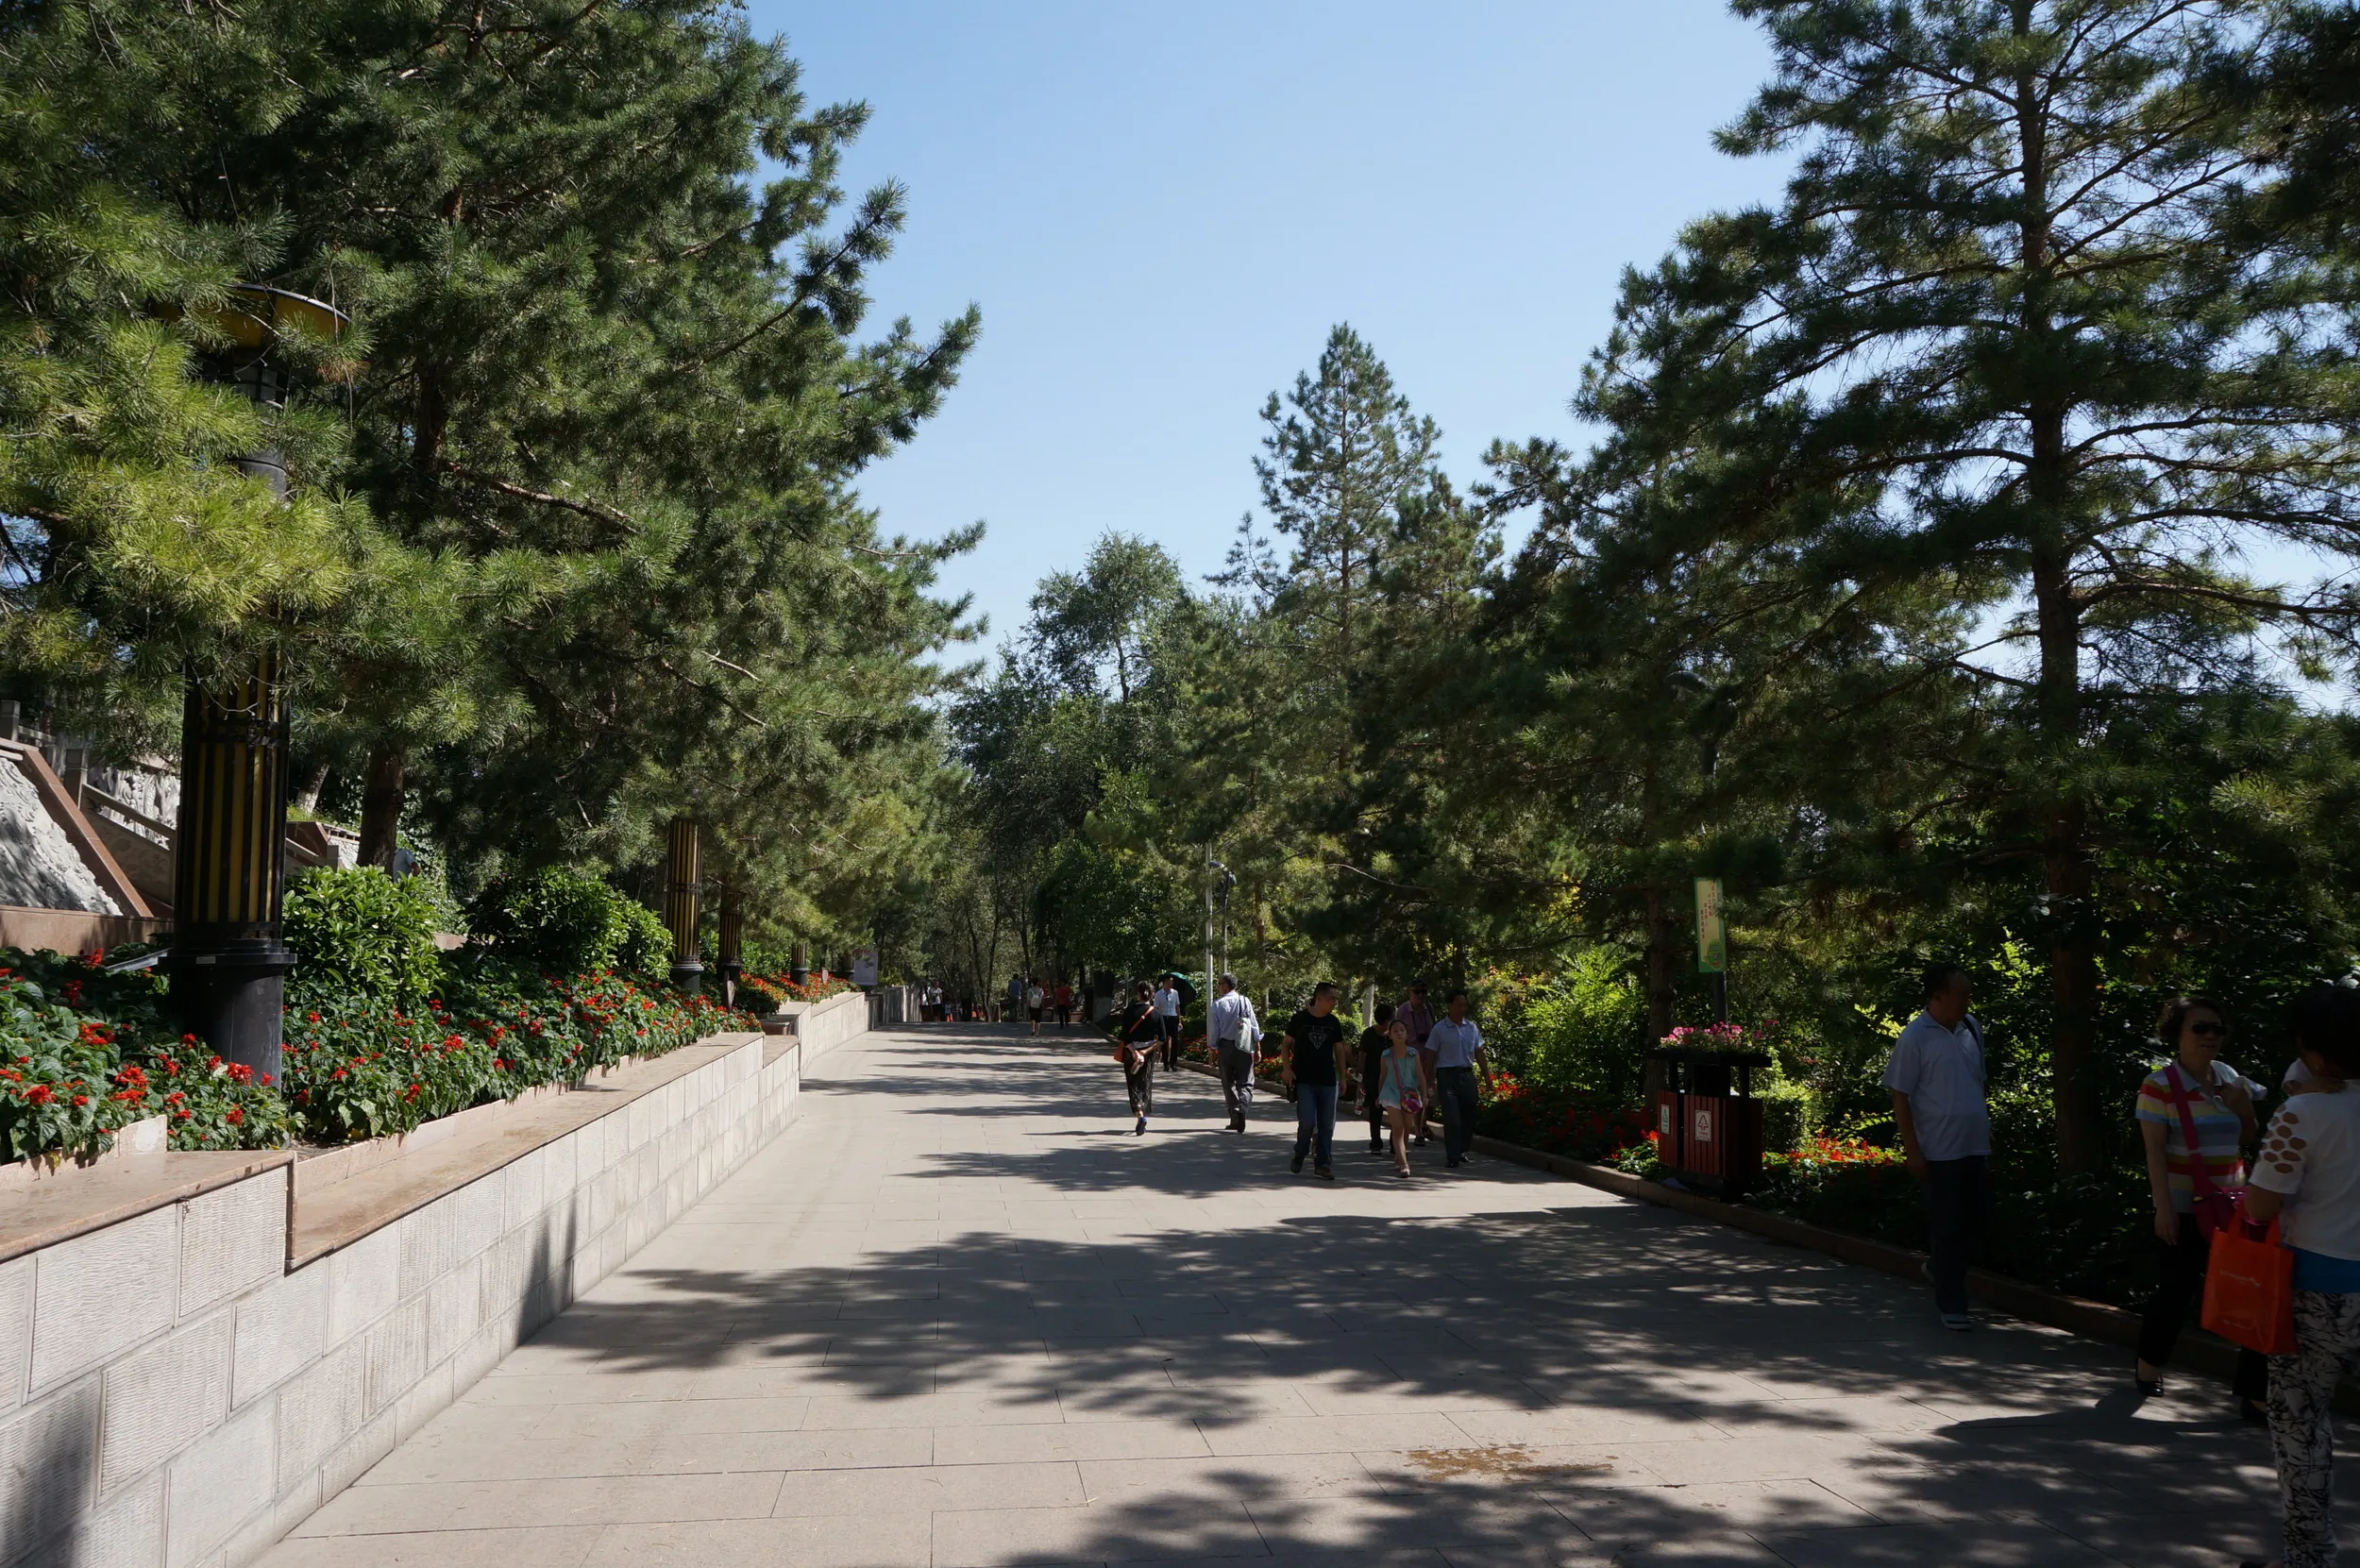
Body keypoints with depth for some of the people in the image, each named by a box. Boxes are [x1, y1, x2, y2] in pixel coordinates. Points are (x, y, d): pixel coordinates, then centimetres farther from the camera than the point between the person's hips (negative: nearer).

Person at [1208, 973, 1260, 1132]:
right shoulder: (1245, 1001, -1)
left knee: (1228, 1084, 12)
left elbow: (1213, 1031, -1)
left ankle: (1235, 1119, 12)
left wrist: (1212, 1053, 8)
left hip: (1225, 1047, 0)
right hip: (1244, 1047, 0)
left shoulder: (1217, 1005, -4)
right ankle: (1242, 1108, -22)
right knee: (1246, 1083, 4)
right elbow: (1254, 1025, 1)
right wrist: (1257, 1047, 9)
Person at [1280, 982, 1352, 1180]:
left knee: (1327, 1126, 2)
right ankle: (1299, 1156, 15)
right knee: (1307, 1122, -11)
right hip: (1304, 1082, -3)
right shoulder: (1300, 1019, -2)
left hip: (1328, 1082, 4)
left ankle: (1323, 1165, 9)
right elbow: (1285, 1044, 5)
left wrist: (1343, 1077, 10)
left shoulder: (1334, 1023, 7)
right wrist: (1287, 1069, -5)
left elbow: (1339, 1050, 14)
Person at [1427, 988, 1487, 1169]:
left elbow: (1479, 1053, 15)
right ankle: (1452, 1157, -4)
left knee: (1468, 1115, 8)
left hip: (1467, 1075, 4)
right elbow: (1431, 1056, -1)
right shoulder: (1439, 1029, -3)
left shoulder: (1471, 1027, 9)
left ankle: (1462, 1152, 24)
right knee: (1451, 1118, -8)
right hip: (1447, 1075, -4)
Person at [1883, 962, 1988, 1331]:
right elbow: (1900, 1097, -10)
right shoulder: (1915, 1038, -12)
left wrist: (1987, 1131, 17)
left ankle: (1940, 1268, 36)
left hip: (1975, 1145, 6)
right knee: (1948, 1227, 1)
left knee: (1976, 1221, 12)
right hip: (1940, 1149, -6)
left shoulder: (1971, 1028, 7)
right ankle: (1951, 1303, 12)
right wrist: (1912, 1151, -12)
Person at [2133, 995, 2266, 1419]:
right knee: (2177, 1288, 4)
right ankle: (2148, 1365, 26)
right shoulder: (2160, 1085, -10)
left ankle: (2255, 1392, 2)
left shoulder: (2229, 1077, 7)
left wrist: (2243, 1105, -4)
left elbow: (2247, 1138, 16)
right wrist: (2163, 1208, -17)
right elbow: (2154, 1151, -12)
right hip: (2183, 1206, -5)